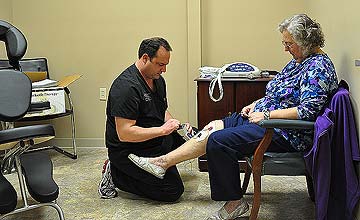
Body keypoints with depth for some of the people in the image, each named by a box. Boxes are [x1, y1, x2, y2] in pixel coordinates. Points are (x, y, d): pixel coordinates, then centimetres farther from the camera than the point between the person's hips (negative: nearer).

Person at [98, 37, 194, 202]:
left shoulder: (158, 79, 5)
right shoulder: (126, 86, -26)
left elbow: (163, 112, 18)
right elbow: (124, 134, -29)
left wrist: (174, 125, -4)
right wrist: (162, 130, -27)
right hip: (128, 150, -10)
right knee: (173, 191, -12)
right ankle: (115, 175, -2)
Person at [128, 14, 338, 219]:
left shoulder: (318, 67, -17)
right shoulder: (299, 61, 14)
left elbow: (307, 111, -27)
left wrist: (266, 114, -21)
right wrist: (256, 104, 8)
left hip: (285, 133, -10)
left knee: (218, 140, -19)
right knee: (213, 127, 0)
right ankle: (162, 162, 2)